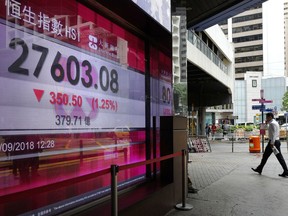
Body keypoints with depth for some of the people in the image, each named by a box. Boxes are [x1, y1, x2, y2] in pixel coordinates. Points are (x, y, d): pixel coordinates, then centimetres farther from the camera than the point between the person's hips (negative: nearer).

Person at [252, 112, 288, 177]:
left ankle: (259, 169, 12)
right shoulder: (275, 122, 17)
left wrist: (272, 143, -28)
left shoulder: (272, 123, -14)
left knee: (265, 156, 2)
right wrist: (267, 123, 19)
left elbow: (273, 133, -22)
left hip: (273, 141, -9)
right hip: (277, 141, 9)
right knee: (279, 157, 6)